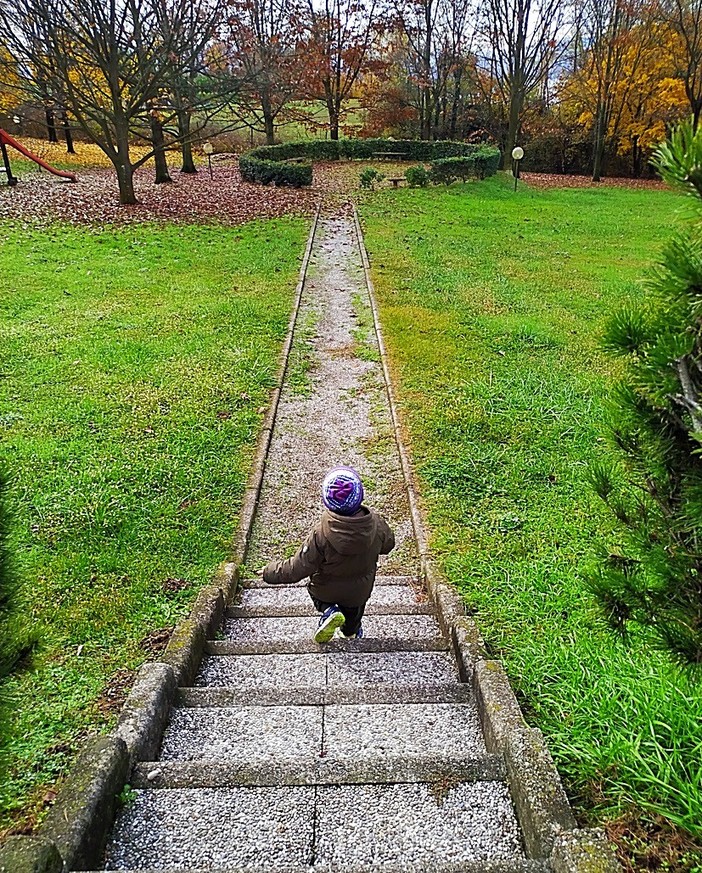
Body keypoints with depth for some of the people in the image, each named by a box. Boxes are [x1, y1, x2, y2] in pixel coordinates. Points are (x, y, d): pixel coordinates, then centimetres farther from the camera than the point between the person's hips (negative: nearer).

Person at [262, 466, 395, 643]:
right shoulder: (377, 523, -29)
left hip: (326, 590, -3)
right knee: (354, 609, 35)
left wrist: (271, 572, -11)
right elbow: (388, 544, -6)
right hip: (360, 589, 3)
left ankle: (328, 610, 7)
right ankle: (350, 632, 60)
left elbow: (298, 568, -28)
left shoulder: (321, 534, -38)